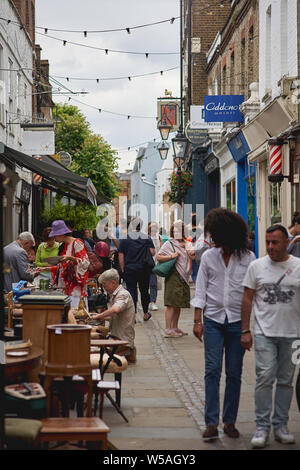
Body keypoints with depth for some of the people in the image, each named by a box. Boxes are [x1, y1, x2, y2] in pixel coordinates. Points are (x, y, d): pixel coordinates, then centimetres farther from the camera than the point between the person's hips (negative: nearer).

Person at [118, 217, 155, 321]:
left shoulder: (125, 238, -3)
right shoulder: (147, 238, 0)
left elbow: (121, 255, -4)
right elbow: (152, 252, -6)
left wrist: (123, 270, 2)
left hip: (129, 269, -2)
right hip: (144, 270, 2)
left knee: (131, 291, 1)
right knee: (144, 291, 14)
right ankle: (145, 314, 26)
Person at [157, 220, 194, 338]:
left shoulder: (187, 244, 16)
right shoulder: (169, 244, -1)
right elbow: (158, 257, -6)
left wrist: (191, 254, -3)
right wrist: (171, 256, -16)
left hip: (184, 277, 7)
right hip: (173, 276, -6)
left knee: (179, 304, 11)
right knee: (171, 304, -10)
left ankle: (175, 328, 19)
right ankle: (168, 330, -11)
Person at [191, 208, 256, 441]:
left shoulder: (248, 258, 0)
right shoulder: (208, 256, 4)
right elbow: (201, 290, 7)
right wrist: (198, 320, 1)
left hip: (237, 321, 0)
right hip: (213, 319, 1)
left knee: (234, 373, 4)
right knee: (213, 370, -5)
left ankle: (230, 422, 15)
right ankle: (212, 423, -4)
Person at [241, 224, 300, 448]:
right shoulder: (257, 266, 3)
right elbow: (247, 299, 6)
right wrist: (245, 330, 1)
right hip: (264, 332, -1)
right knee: (265, 377, -9)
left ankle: (281, 425, 19)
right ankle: (262, 426, 0)